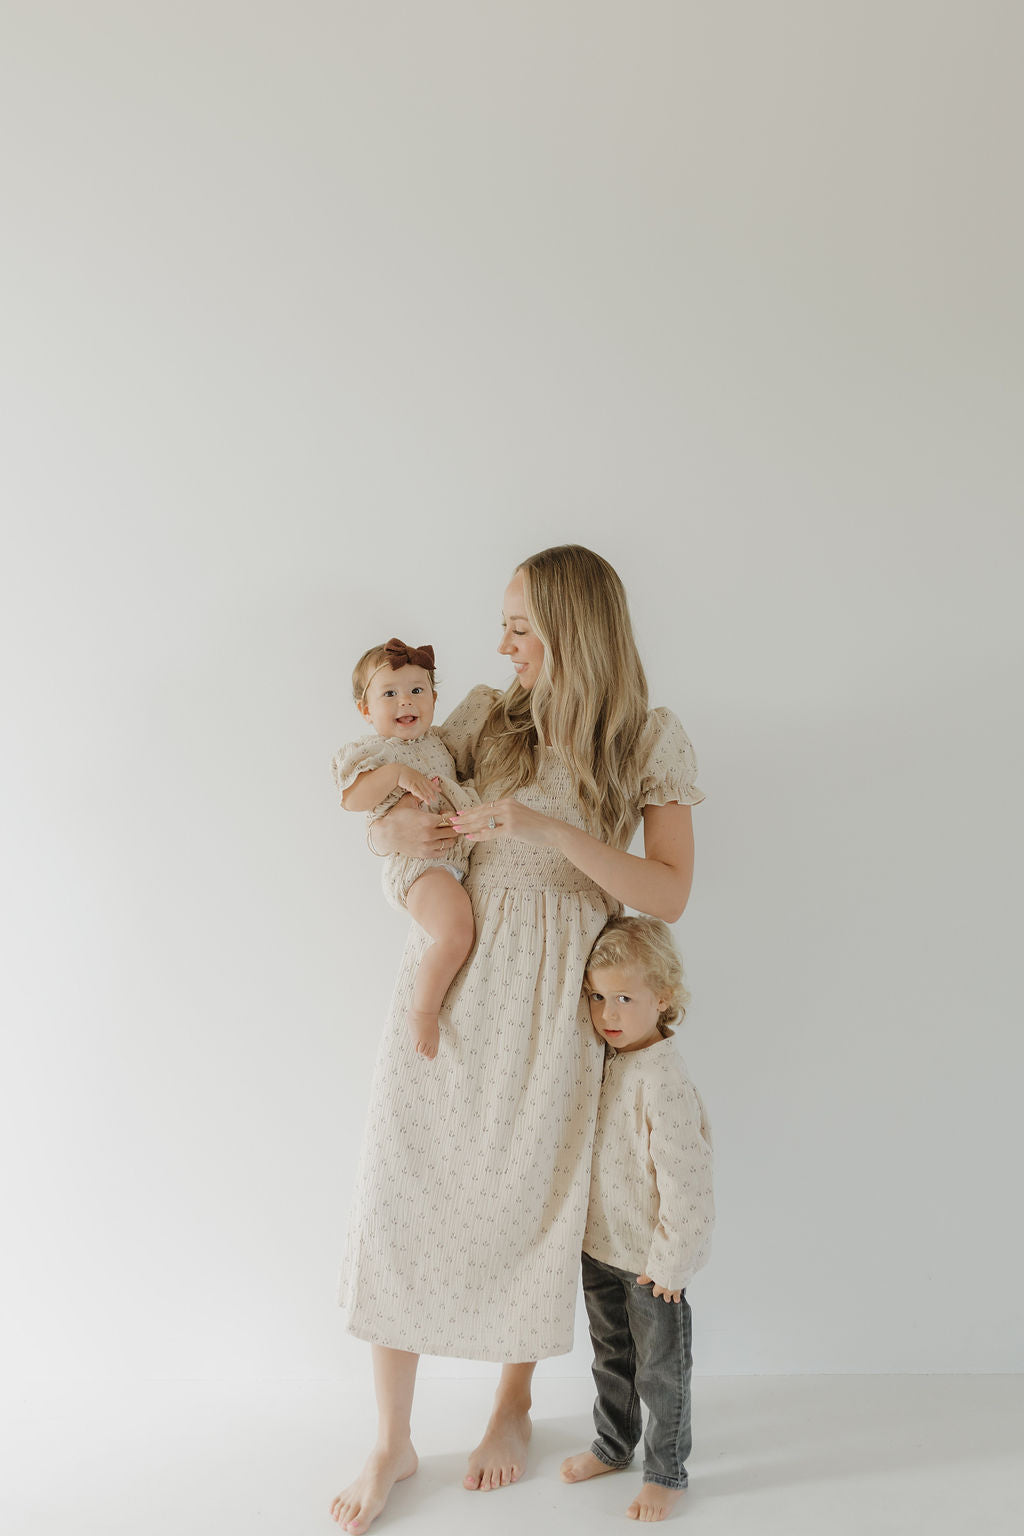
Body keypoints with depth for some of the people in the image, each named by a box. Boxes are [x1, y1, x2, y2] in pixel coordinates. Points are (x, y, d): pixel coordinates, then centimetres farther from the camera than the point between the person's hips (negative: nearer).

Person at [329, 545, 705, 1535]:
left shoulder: (651, 740, -2)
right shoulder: (486, 716, 5)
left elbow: (668, 896, -10)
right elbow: (392, 806, 13)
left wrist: (551, 829, -21)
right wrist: (391, 830, -13)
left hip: (554, 996, -2)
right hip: (450, 976, 3)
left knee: (528, 1199, 9)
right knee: (401, 1189, 4)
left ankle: (513, 1407, 37)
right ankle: (392, 1442, 24)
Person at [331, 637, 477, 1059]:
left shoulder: (437, 741, 19)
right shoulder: (368, 752, -3)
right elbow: (352, 798, -18)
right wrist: (397, 773, -26)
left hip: (464, 852, 9)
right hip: (417, 862, -9)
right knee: (455, 934, -26)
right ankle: (422, 1012, -7)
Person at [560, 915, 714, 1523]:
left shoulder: (663, 1077, -27)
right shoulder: (602, 1060, -1)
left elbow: (684, 1177, -25)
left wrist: (670, 1261, -19)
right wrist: (591, 1234, 14)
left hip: (652, 1258, -7)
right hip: (601, 1245, 7)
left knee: (660, 1368, 12)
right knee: (611, 1355, 24)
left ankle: (666, 1471, 32)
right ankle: (613, 1445, 45)